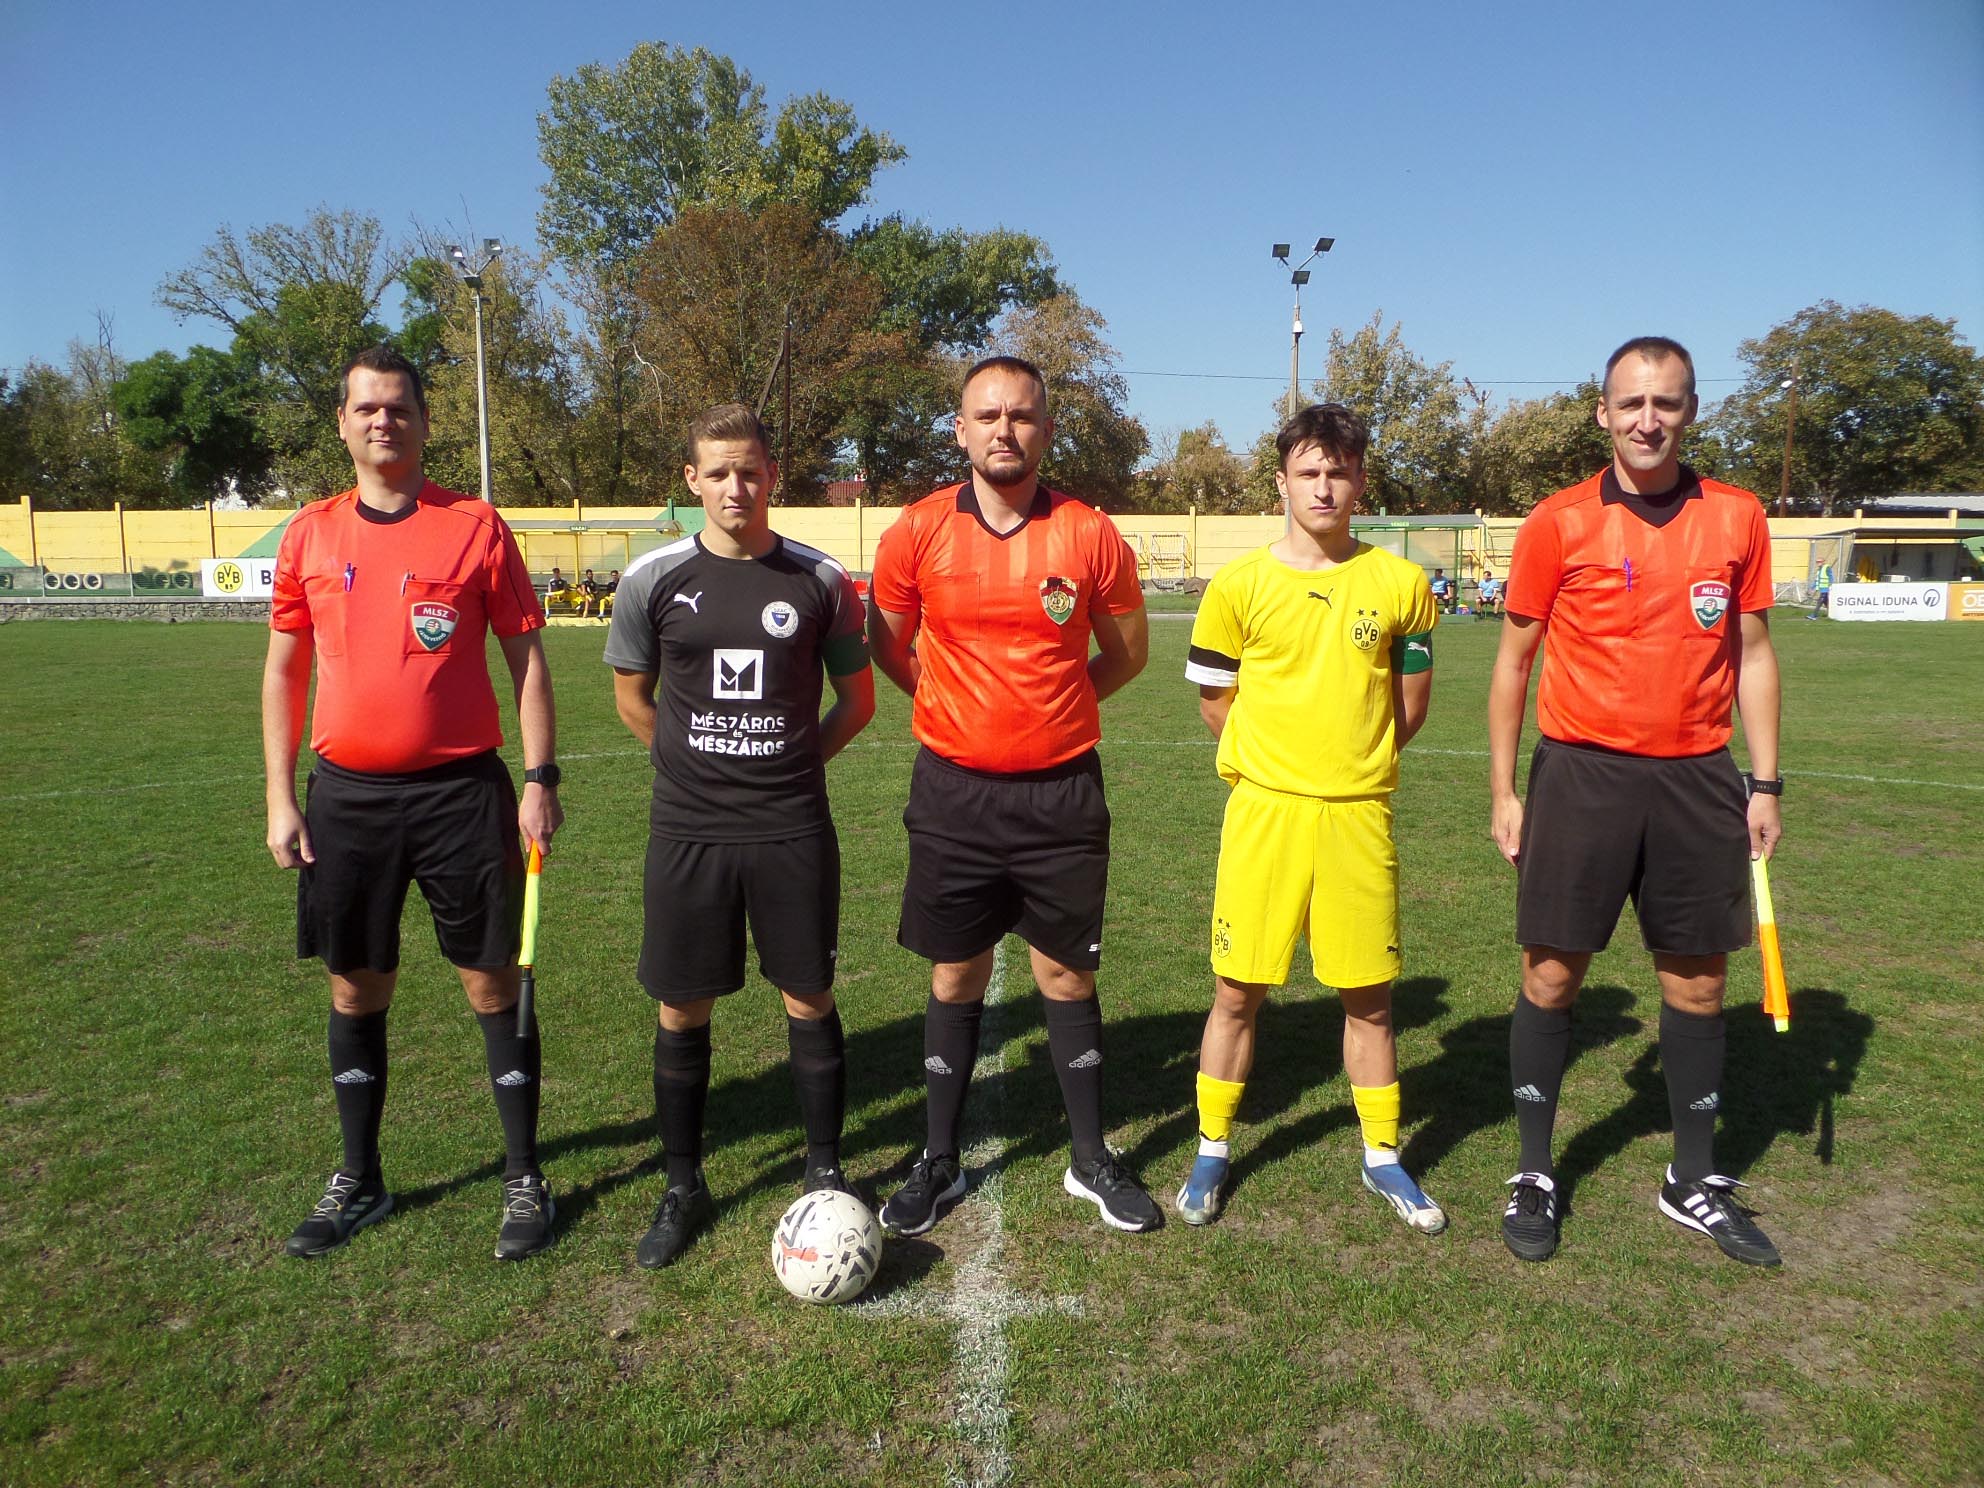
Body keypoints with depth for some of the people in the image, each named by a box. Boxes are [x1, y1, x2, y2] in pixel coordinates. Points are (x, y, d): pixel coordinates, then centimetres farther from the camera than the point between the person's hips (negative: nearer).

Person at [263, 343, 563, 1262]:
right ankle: (358, 1181, 29)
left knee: (493, 983, 3)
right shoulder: (311, 533, 7)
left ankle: (524, 1178, 18)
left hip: (462, 791, -3)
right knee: (355, 989, 12)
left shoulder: (476, 526, -2)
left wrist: (539, 778, -8)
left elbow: (525, 657, 0)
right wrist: (280, 797, 6)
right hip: (346, 797, 3)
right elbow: (284, 670, 12)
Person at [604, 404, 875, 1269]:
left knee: (808, 1002, 7)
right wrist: (699, 763, 8)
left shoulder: (819, 580, 0)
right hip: (687, 830, 1)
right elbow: (631, 700, 12)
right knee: (681, 1013, 8)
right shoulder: (655, 579, 0)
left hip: (793, 830, 0)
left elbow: (857, 700, 10)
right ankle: (683, 1187, 26)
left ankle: (825, 1174, 26)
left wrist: (793, 763, 4)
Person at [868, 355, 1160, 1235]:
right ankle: (938, 1163, 26)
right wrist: (962, 704, 8)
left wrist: (1052, 702, 6)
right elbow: (887, 644, 11)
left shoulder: (1090, 535, -4)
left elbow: (1127, 650, 9)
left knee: (1067, 974, 10)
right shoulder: (918, 531, -3)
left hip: (1062, 792, 0)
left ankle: (1091, 1160, 27)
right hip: (953, 791, 1)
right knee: (955, 977, 10)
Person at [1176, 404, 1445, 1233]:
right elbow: (1215, 701, 5)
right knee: (1238, 990, 5)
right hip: (1265, 811, -1)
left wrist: (1354, 761, 8)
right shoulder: (1239, 584, -2)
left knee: (1369, 995, 9)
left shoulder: (1399, 583, 2)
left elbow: (1412, 701, 12)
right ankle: (1212, 1154, 23)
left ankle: (1382, 1158, 28)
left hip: (1360, 815, 1)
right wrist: (1283, 761, 6)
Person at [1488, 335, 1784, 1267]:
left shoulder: (1737, 518, 4)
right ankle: (1534, 1174, 19)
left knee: (1696, 983, 10)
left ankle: (1694, 1182, 28)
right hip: (1581, 773, -2)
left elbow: (1753, 652, 10)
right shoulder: (1559, 522, -3)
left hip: (1698, 779, 3)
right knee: (1552, 977, 2)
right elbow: (1514, 659, 2)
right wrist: (1503, 790, 0)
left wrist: (1765, 784, 5)